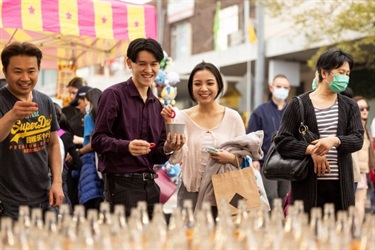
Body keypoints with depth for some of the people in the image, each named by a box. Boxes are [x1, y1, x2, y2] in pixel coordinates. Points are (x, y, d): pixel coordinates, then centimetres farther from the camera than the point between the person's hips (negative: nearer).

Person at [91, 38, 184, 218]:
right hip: (121, 184, -6)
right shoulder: (114, 95, -3)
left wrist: (167, 149, -4)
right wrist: (127, 146, -26)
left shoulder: (157, 105, 17)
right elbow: (98, 140, -10)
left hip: (150, 185, 7)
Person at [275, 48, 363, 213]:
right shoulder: (299, 105, 4)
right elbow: (282, 141, -2)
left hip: (341, 185, 3)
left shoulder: (349, 106, 14)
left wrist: (335, 141, -18)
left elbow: (358, 139, 1)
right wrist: (311, 150, -15)